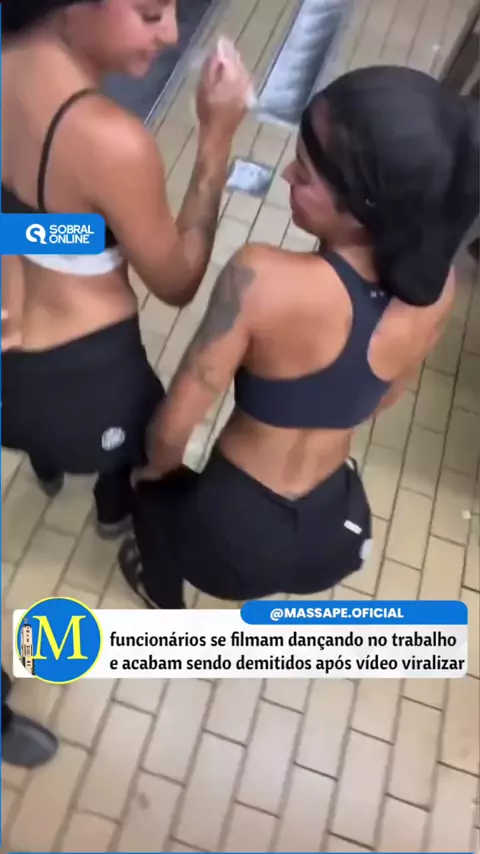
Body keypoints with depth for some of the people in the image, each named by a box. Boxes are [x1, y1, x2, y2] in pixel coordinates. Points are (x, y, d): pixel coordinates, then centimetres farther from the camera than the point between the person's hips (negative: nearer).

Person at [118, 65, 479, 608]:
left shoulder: (263, 279, -32)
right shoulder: (436, 286, -14)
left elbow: (172, 429, -22)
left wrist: (158, 466, 2)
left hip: (236, 537, -3)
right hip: (339, 533, 4)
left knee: (157, 491, 33)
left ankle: (164, 597, 57)